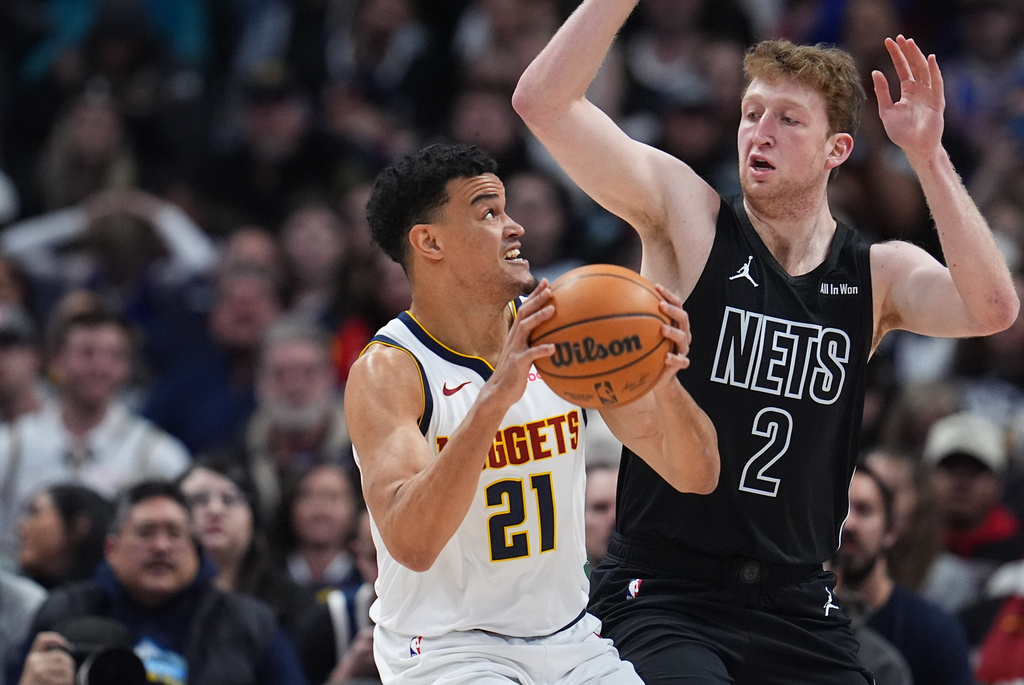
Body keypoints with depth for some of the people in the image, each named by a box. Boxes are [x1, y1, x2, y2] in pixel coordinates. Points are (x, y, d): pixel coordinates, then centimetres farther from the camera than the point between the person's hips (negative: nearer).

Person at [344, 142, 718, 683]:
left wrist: (664, 384, -24)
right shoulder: (387, 371, -15)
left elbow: (696, 476, -2)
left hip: (569, 639, 6)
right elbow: (411, 543, -31)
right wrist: (495, 396, -40)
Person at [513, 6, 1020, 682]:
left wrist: (927, 154, -19)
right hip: (661, 594, -4)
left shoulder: (877, 274, 4)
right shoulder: (686, 215, -2)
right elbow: (544, 100, -12)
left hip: (796, 602, 4)